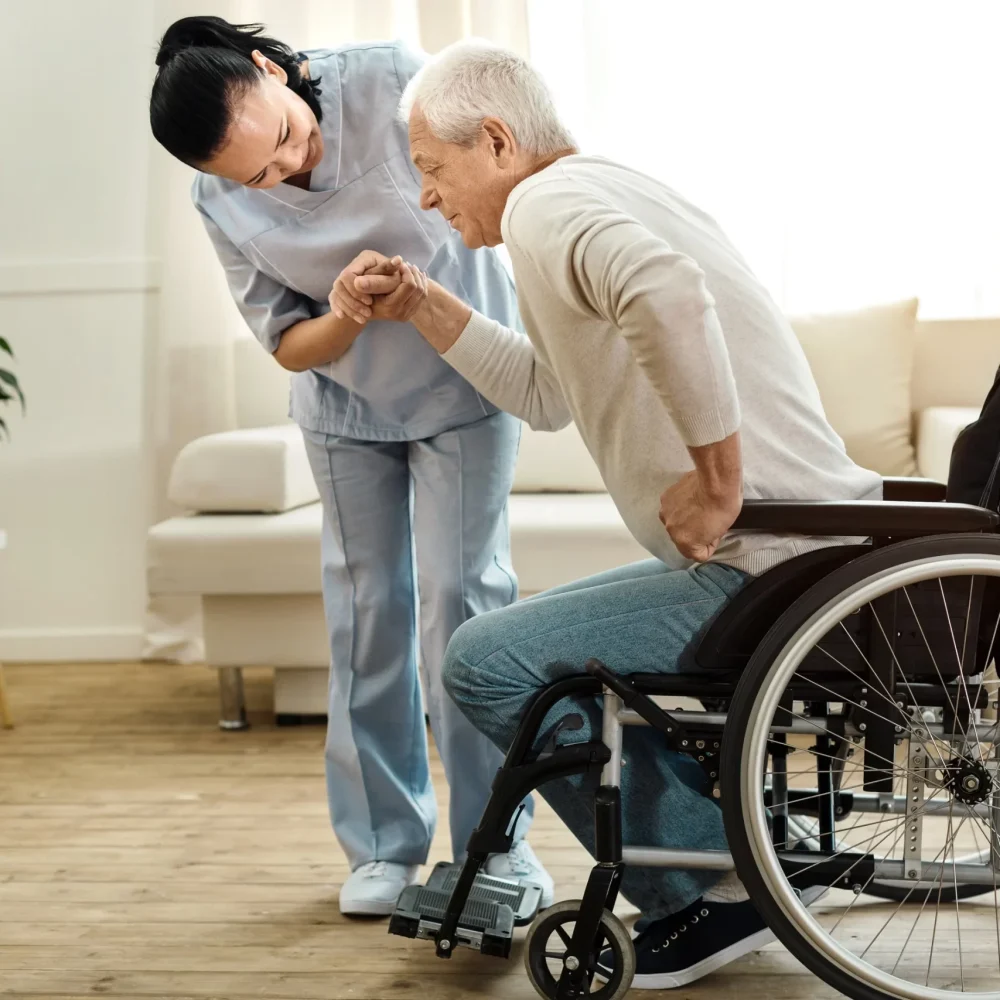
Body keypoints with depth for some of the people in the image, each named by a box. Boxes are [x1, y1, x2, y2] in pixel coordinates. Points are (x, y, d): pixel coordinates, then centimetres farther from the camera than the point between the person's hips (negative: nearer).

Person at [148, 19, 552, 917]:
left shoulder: (394, 83, -27)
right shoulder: (224, 202, -19)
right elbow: (289, 346, -14)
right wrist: (351, 316, -36)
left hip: (463, 380, -2)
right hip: (347, 405, 2)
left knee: (463, 594, -8)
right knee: (366, 609, 3)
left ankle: (498, 839, 3)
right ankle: (385, 843, 15)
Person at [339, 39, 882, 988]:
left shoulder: (546, 201, -12)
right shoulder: (603, 193, 20)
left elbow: (668, 293, -35)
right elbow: (547, 393, 28)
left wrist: (719, 476, -26)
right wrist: (425, 306, 23)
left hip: (768, 563, -11)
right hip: (809, 550, 11)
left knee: (486, 659, -11)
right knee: (550, 629, 27)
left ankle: (712, 890, -1)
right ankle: (742, 840, 23)